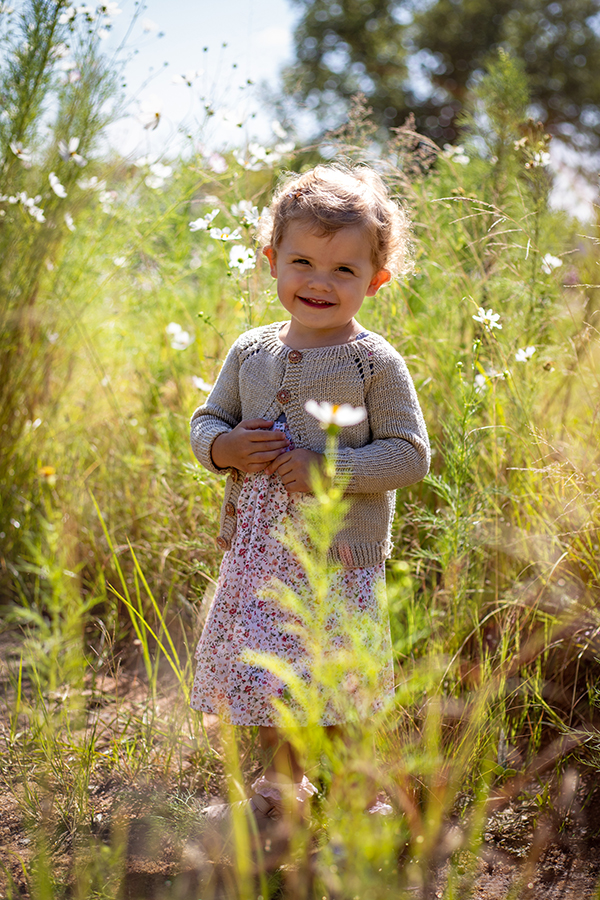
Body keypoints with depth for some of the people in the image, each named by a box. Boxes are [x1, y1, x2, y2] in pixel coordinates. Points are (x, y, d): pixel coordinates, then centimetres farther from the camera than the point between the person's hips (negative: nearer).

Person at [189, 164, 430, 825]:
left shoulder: (375, 363, -9)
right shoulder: (250, 353, 5)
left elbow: (410, 454, -10)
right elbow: (205, 421, 14)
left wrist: (327, 468, -20)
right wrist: (225, 447, -9)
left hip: (338, 555, -5)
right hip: (256, 552, 5)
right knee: (260, 672, 16)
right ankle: (281, 780, 41)